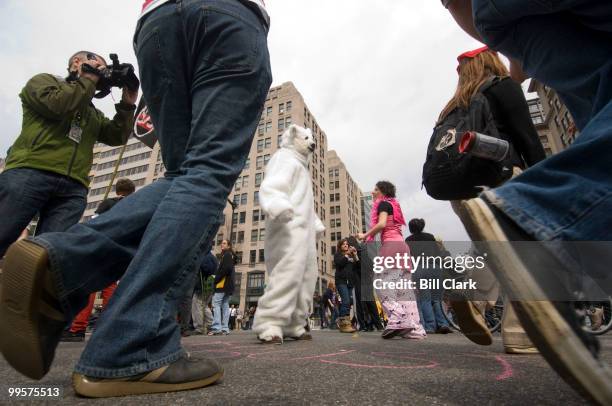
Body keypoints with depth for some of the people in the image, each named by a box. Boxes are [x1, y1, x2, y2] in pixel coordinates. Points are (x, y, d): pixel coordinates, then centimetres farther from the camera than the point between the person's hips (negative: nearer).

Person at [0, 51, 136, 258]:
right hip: (29, 172, -3)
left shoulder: (94, 113, 30)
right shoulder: (44, 80, 18)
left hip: (73, 188, 4)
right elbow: (57, 105, -4)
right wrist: (88, 79, 6)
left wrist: (127, 104, 13)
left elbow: (116, 137, 18)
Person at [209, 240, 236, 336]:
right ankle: (225, 329, 7)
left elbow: (225, 269, -17)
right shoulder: (231, 256, 24)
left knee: (216, 304, -11)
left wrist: (216, 279, -13)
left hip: (222, 284, -10)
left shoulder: (226, 255, -4)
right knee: (225, 305, 7)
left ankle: (216, 328, -17)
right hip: (229, 285, 10)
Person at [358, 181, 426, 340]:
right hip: (401, 244, 9)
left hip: (390, 244, -9)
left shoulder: (383, 203, 2)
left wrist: (365, 235, -3)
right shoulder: (393, 205, 28)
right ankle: (414, 327, 0)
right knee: (403, 286, 3)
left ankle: (397, 320, -21)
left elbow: (381, 224, -13)